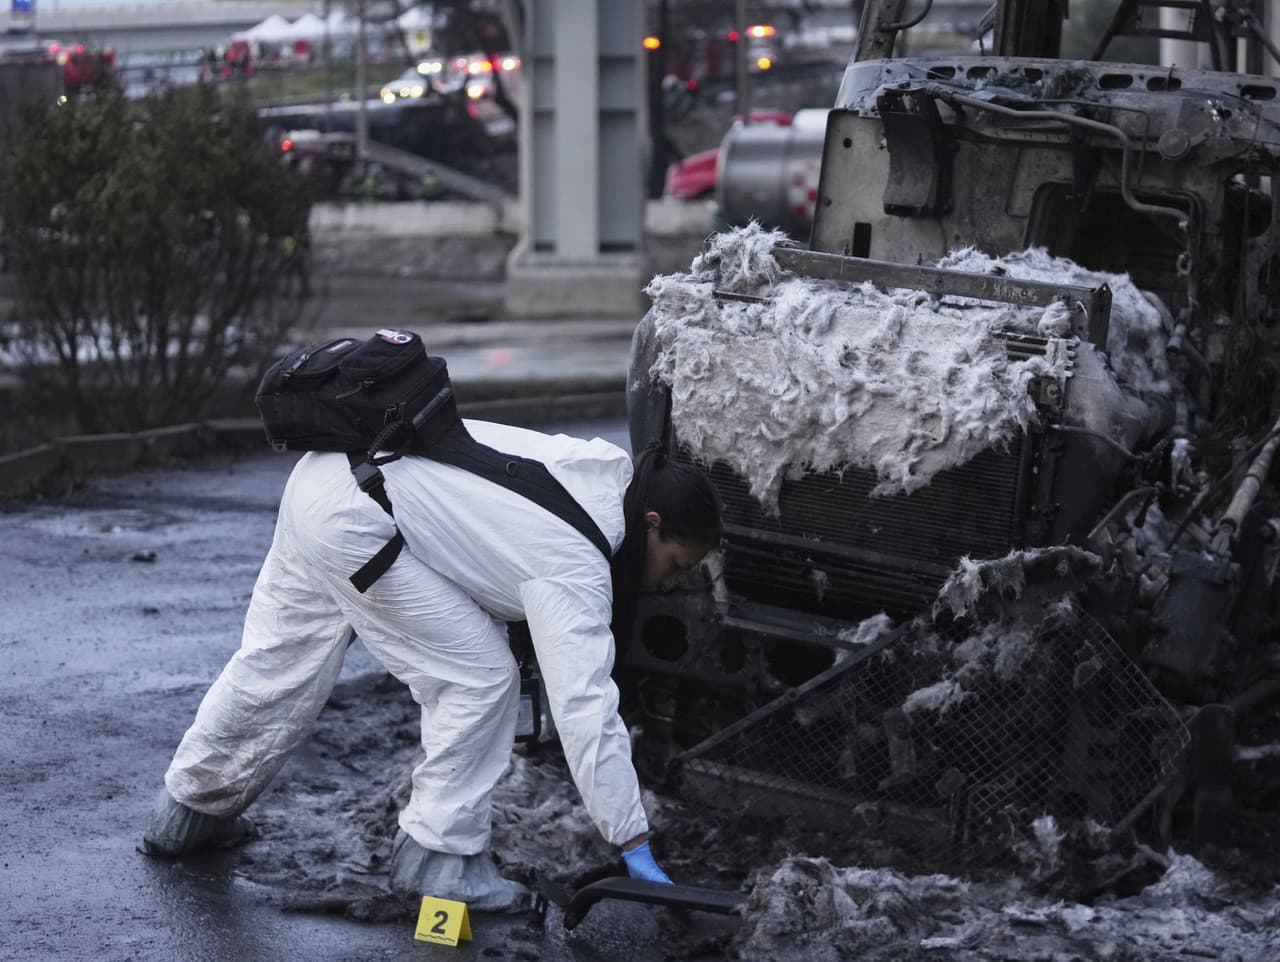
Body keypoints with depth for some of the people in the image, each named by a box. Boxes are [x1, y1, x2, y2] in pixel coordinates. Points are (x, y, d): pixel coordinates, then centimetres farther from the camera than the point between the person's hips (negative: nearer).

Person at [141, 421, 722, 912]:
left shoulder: (610, 468, 4)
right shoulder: (573, 561, -18)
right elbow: (584, 705, -21)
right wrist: (635, 847, -20)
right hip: (352, 521, -10)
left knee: (273, 666, 23)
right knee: (480, 678, -6)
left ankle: (189, 813, 39)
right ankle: (438, 857, 3)